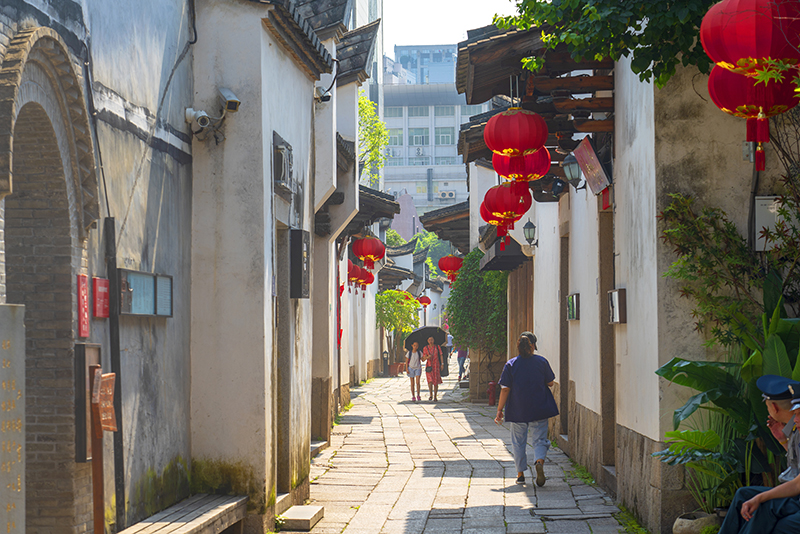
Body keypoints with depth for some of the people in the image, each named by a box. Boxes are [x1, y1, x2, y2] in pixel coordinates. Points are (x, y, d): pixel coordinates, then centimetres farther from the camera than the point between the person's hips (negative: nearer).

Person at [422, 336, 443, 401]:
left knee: (436, 382, 2)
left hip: (436, 366, 0)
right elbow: (423, 359, 4)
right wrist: (426, 357, -17)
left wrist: (442, 364, -3)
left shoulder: (437, 347, 3)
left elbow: (441, 356, 6)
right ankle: (431, 395, -1)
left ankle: (435, 396, 12)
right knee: (430, 381, -15)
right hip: (429, 366, 0)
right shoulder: (425, 348, 3)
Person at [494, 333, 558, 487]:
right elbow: (550, 382, 4)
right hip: (539, 410, 0)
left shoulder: (510, 365, -6)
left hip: (517, 411, 0)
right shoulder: (542, 362, -4)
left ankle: (520, 474, 17)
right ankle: (539, 461, -24)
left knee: (518, 442, 13)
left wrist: (499, 410, -2)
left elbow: (505, 389, -7)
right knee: (540, 439, 6)